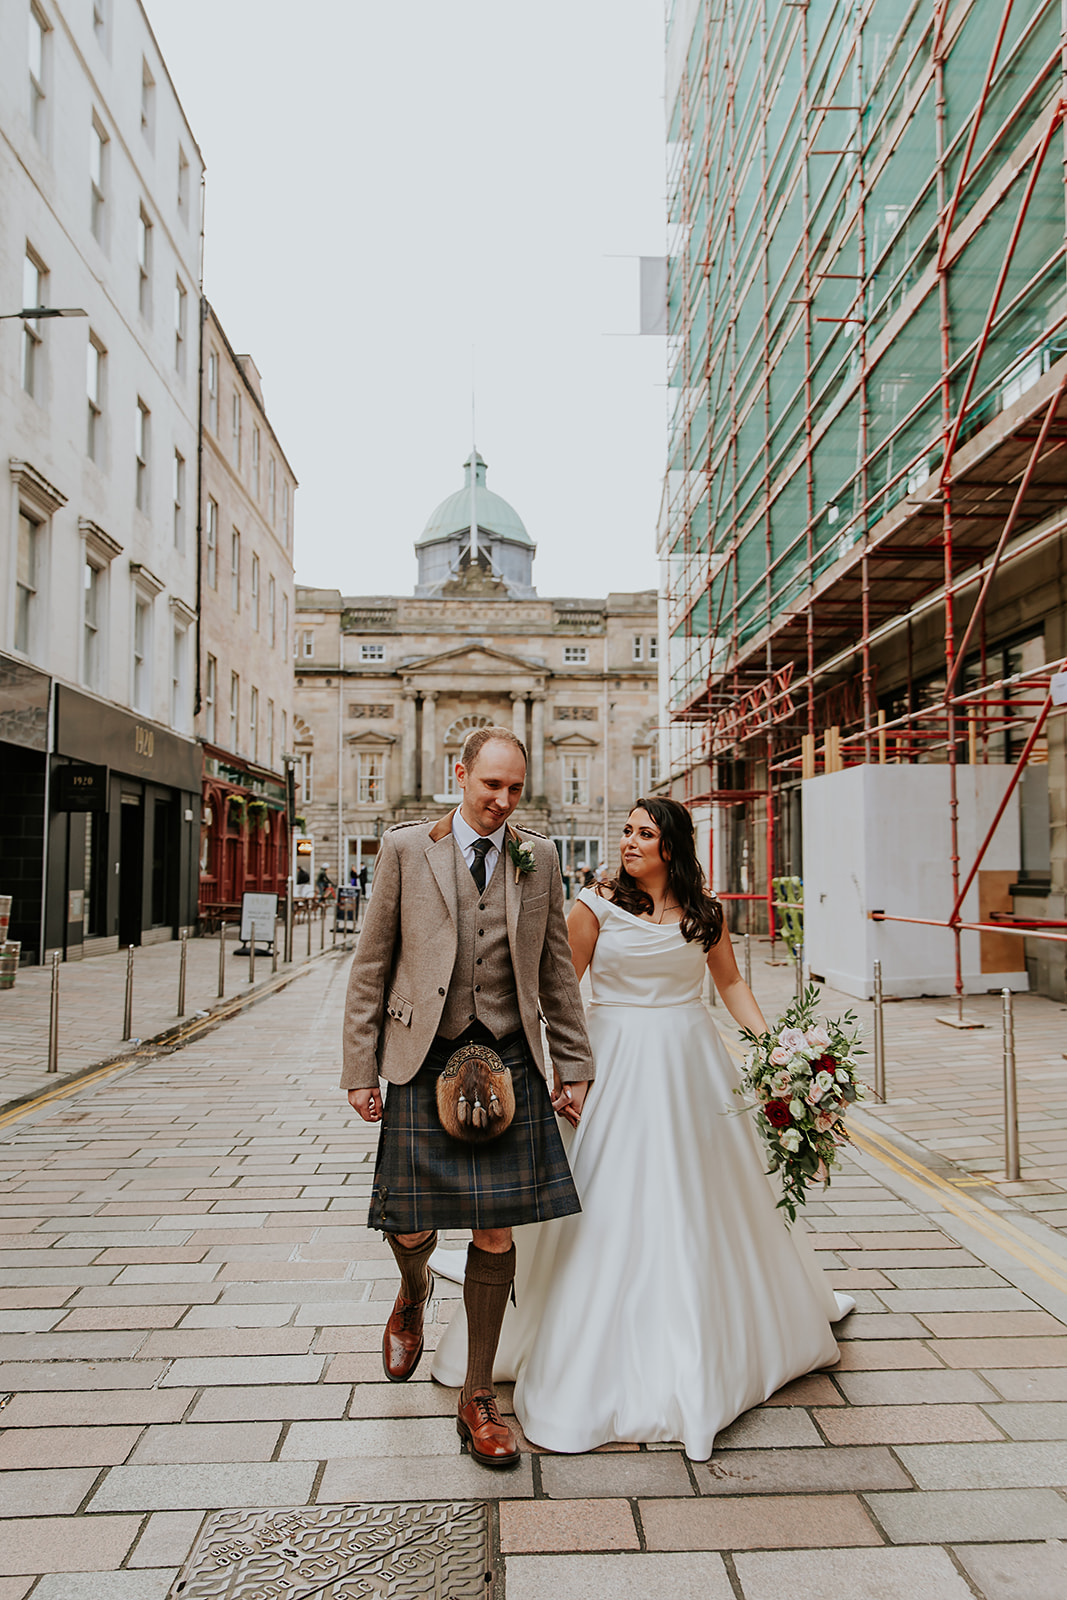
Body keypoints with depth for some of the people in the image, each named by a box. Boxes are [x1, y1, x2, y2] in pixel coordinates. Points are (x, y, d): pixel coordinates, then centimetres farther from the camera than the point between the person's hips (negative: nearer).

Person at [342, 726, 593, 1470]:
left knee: (496, 1233, 4)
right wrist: (361, 1067, -1)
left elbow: (556, 968, 10)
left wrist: (574, 1066, 8)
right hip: (423, 1062, -1)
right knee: (411, 1227, 5)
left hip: (509, 1063, 1)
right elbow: (372, 963, 2)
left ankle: (478, 1400, 24)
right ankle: (414, 1293, 44)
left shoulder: (539, 857, 6)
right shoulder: (406, 849, 0)